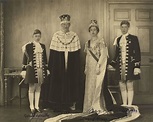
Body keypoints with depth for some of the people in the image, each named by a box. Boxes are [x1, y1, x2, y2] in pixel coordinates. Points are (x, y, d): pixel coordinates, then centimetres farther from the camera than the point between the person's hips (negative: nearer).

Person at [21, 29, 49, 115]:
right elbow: (25, 58, -3)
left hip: (41, 69, 4)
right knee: (32, 88, 2)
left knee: (38, 88, 9)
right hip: (32, 69, -4)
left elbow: (45, 58, 15)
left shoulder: (43, 46, 11)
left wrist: (46, 69, 13)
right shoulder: (28, 46, -3)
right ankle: (32, 107, 10)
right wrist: (24, 70, -6)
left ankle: (37, 106, 18)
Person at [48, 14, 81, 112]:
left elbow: (77, 52, 2)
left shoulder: (74, 36, 4)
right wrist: (51, 66, -5)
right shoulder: (56, 36, 2)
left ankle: (71, 103, 14)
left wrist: (77, 67, -3)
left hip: (71, 65, 1)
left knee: (71, 83, 4)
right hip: (59, 65, -1)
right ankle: (59, 105, 11)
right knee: (59, 83, 2)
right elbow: (52, 52, 0)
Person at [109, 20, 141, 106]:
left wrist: (137, 66, -12)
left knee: (129, 87, -2)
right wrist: (112, 65, 10)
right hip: (120, 66, 5)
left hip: (129, 66, -4)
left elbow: (138, 53, -4)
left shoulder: (133, 38, 0)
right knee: (122, 87, 7)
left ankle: (129, 105, 4)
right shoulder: (118, 39, 13)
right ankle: (124, 105, 16)